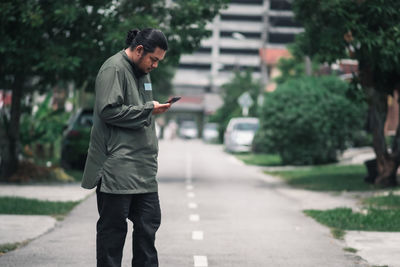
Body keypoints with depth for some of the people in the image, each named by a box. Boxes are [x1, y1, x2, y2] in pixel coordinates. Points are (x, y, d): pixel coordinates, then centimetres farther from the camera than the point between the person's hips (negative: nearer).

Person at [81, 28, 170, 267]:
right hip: (117, 168, -9)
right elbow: (109, 110, -20)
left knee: (149, 221, 8)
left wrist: (156, 108, 8)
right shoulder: (114, 69, -10)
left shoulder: (143, 72, 19)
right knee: (113, 226, -2)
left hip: (143, 169, 9)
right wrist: (149, 109, -15)